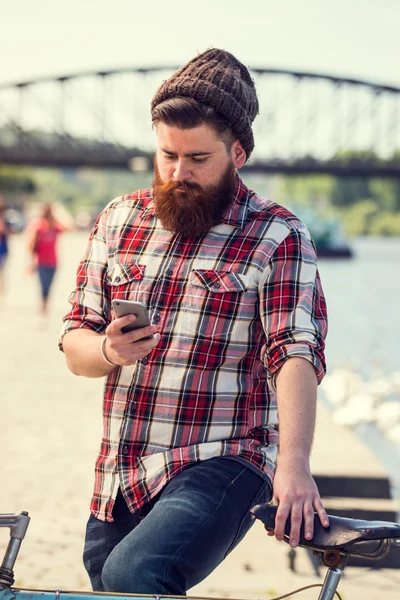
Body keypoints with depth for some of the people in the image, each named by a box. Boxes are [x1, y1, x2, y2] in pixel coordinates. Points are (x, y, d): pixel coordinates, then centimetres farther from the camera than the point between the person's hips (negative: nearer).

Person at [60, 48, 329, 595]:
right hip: (118, 482, 6)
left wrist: (293, 463, -30)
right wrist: (107, 351, -12)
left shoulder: (278, 238, -2)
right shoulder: (119, 222, 12)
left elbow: (296, 354, -15)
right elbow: (74, 346, 12)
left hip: (221, 468, -6)